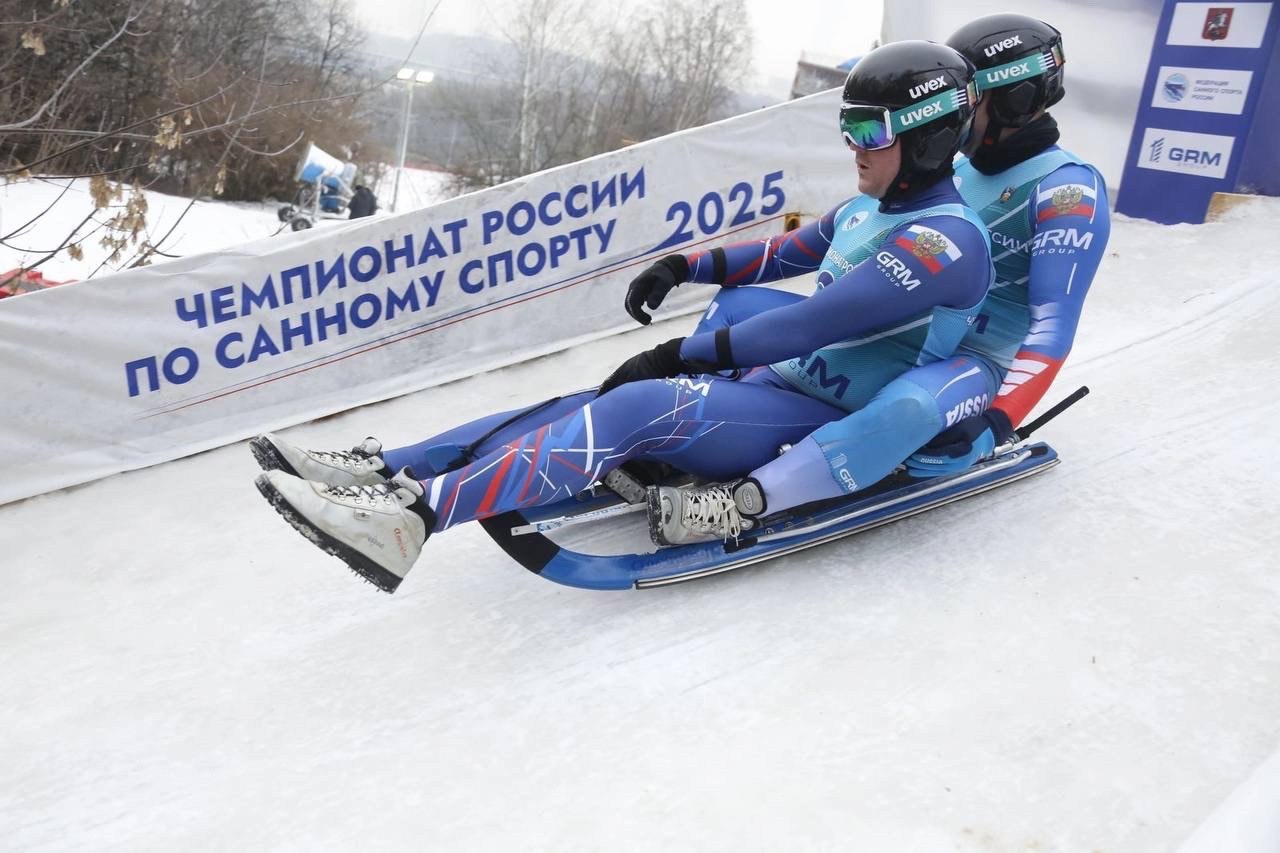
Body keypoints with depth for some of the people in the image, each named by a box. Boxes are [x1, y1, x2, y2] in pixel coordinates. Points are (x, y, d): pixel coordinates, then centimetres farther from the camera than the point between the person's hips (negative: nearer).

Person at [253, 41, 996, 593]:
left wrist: (682, 357, -23)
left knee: (639, 408, -31)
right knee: (594, 405, -9)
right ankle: (386, 471, -13)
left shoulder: (947, 240, -14)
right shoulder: (865, 211, 15)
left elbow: (815, 321, -23)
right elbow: (785, 254, 30)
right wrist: (691, 265, 13)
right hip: (772, 382, 9)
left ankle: (413, 517, -35)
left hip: (826, 428, -8)